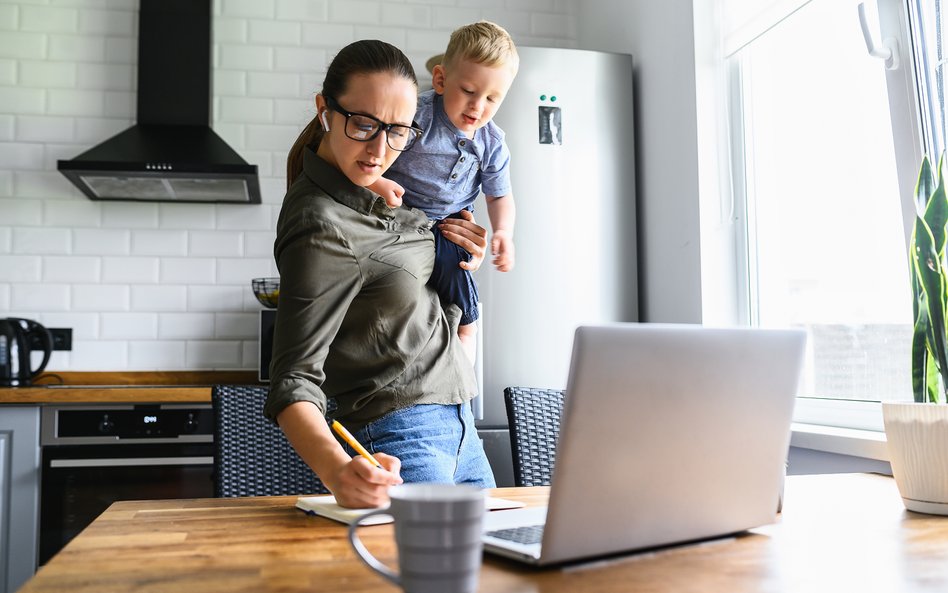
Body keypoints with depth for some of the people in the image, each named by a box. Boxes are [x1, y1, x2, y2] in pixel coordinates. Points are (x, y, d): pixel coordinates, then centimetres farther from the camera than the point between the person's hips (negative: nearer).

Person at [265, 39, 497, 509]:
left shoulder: (380, 190, 4)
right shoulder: (321, 228, -22)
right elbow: (294, 382, -24)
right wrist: (337, 470, -42)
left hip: (457, 425, 9)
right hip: (397, 443, -9)